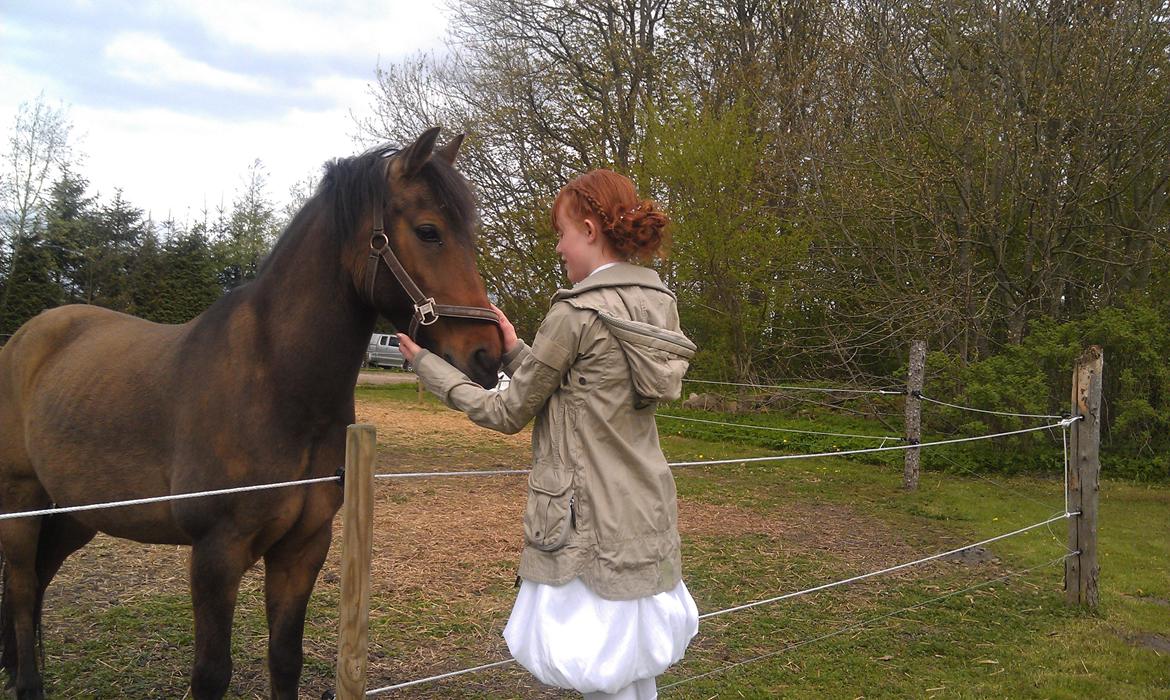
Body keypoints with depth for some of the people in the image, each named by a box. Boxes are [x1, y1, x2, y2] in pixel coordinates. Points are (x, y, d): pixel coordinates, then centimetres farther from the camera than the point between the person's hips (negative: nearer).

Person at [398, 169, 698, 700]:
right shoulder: (658, 303, 6)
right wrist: (515, 352, 11)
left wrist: (425, 363, 3)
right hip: (648, 517, 8)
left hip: (588, 521, -8)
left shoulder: (576, 312, -17)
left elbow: (508, 415, -7)